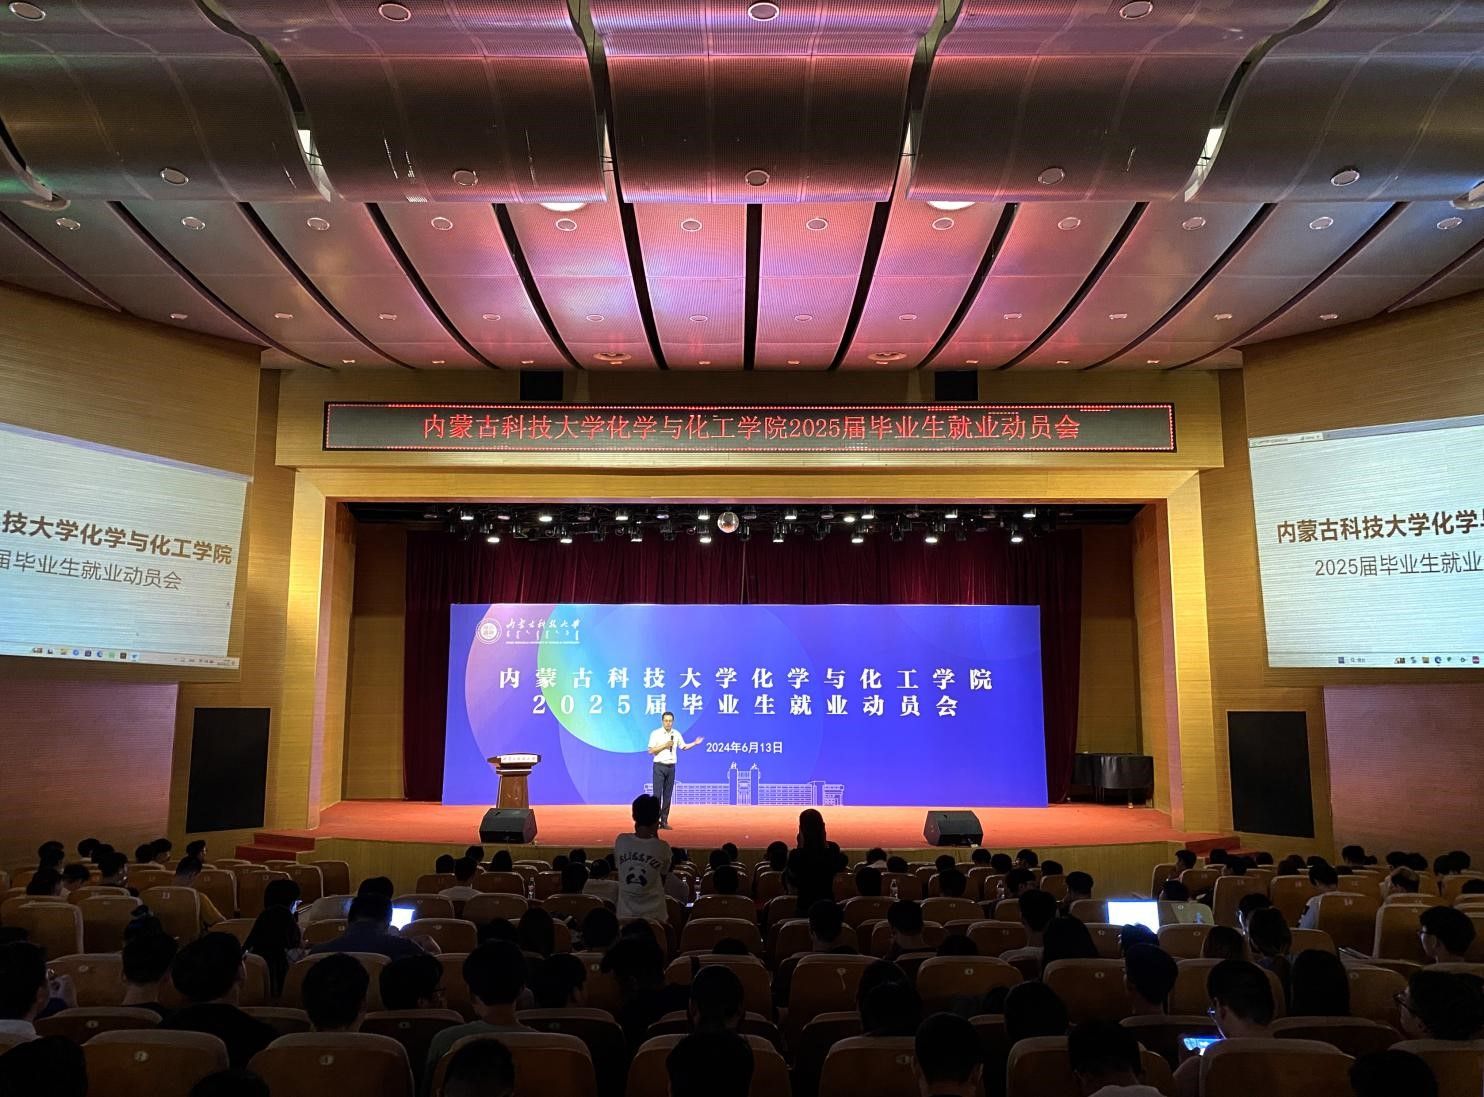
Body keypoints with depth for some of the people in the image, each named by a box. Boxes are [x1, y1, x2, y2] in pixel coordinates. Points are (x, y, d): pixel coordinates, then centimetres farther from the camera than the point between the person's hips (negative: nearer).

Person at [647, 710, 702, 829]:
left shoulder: (676, 734, 8)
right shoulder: (655, 733, -5)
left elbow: (683, 747, 18)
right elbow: (651, 751, -8)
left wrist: (695, 743, 5)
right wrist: (665, 745, -15)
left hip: (671, 767, 4)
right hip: (659, 766, -4)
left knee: (668, 795, 6)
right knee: (657, 794, -8)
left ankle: (664, 821, 11)